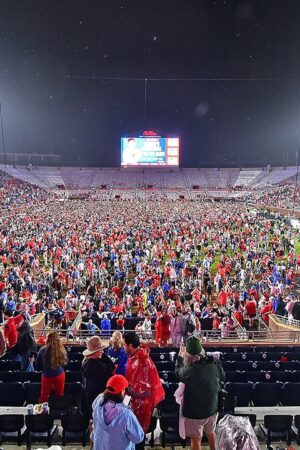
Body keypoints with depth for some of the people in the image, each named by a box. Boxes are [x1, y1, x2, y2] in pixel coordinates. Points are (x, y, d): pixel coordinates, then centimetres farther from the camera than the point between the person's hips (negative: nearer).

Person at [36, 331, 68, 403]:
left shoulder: (43, 350, -17)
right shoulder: (61, 350, -17)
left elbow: (38, 365, -2)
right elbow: (65, 362, 0)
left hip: (47, 375, 0)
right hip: (60, 375, 0)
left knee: (44, 396, 20)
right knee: (60, 395, 19)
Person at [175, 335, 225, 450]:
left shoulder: (190, 371, -33)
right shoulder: (215, 363, -18)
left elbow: (178, 372, -10)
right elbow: (222, 377, 3)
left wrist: (180, 357, 5)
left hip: (195, 411, -5)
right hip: (212, 407, 5)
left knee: (196, 439, 17)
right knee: (211, 432, 30)